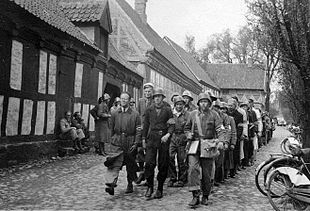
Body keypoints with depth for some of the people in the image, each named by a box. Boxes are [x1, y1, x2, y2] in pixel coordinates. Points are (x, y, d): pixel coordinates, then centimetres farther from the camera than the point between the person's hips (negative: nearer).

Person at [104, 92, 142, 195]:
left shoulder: (135, 114, -1)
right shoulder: (115, 114, 7)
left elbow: (138, 130, -3)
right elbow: (112, 129, 14)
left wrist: (136, 143, -9)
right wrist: (113, 140, 11)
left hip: (130, 143, -1)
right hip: (118, 143, 1)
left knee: (130, 166, 9)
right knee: (115, 164, -12)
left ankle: (130, 185, 24)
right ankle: (111, 184, -20)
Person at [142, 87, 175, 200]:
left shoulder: (167, 110, 4)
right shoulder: (149, 110, 9)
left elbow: (172, 125, 2)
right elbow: (146, 124, 13)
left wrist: (168, 134, -15)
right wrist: (143, 138, 10)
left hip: (163, 139, -1)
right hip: (151, 138, 1)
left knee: (163, 164, 4)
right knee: (149, 163, -10)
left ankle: (160, 189, 15)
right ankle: (150, 187, 3)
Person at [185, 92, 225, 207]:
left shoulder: (213, 114, 4)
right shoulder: (193, 114, 9)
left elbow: (220, 129, -3)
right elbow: (187, 128, 21)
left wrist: (220, 141, -20)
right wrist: (188, 134, -1)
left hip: (208, 146, -1)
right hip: (195, 144, 1)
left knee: (207, 173, 5)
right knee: (193, 168, -16)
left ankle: (205, 196, 22)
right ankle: (195, 196, -12)